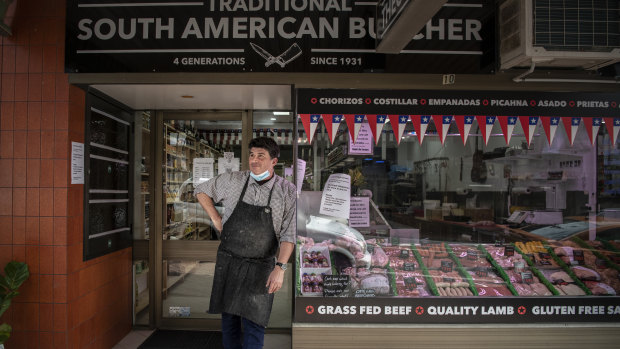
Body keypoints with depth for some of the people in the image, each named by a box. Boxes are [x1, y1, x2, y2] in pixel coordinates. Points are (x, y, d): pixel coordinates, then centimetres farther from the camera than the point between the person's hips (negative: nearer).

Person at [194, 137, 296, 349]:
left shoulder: (287, 191, -9)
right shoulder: (233, 180, -3)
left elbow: (288, 234, -10)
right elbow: (201, 191, 14)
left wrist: (280, 268, -19)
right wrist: (216, 219, 4)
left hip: (260, 266, -2)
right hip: (228, 261, 3)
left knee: (254, 322, 1)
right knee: (229, 317, 15)